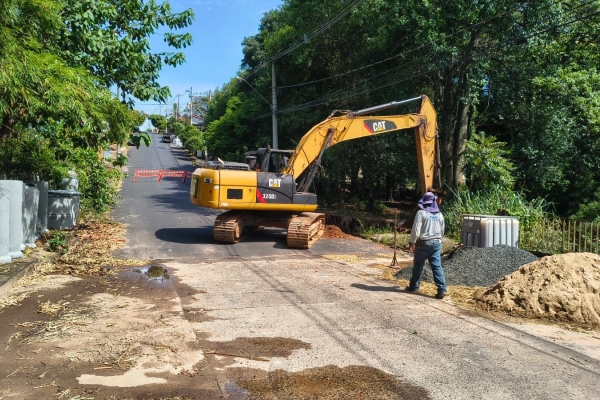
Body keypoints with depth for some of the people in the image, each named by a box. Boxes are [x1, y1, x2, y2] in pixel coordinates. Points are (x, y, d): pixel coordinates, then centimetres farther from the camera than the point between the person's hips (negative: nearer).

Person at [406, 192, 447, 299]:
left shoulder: (421, 213, -11)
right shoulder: (439, 215, 7)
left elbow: (416, 230, -15)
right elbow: (442, 231, 16)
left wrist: (412, 243, -6)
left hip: (423, 243, -4)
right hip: (437, 243, 4)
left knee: (418, 265, 11)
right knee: (437, 266, 2)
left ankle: (413, 286, 23)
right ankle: (442, 289, -6)